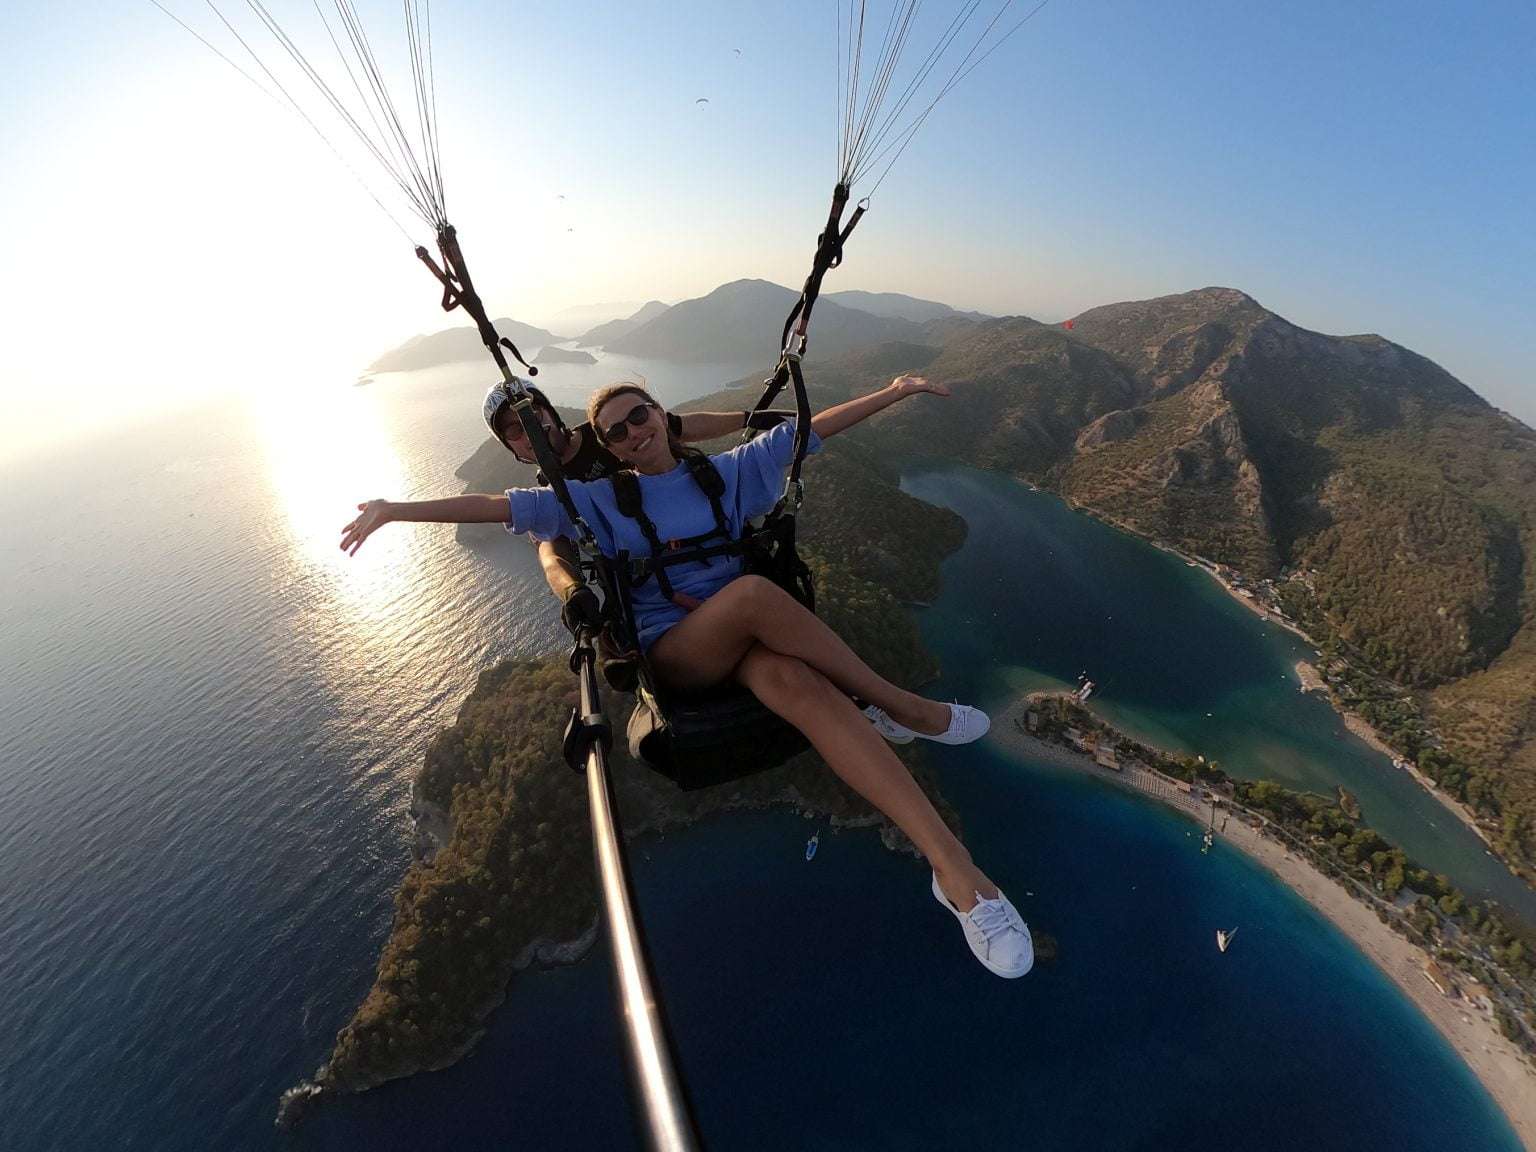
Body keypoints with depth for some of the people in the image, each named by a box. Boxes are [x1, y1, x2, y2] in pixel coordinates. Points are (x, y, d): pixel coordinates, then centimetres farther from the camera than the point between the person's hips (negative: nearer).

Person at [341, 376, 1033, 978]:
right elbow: (503, 506, 5)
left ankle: (951, 863, -36)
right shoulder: (601, 501, 9)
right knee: (752, 590, -36)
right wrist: (396, 509, -2)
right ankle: (898, 705, -21)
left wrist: (893, 392, 17)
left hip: (752, 641, 2)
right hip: (674, 651, -2)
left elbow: (809, 429, 14)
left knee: (795, 682, -36)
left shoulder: (725, 471, 13)